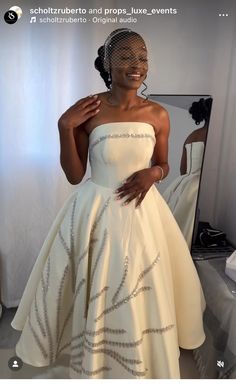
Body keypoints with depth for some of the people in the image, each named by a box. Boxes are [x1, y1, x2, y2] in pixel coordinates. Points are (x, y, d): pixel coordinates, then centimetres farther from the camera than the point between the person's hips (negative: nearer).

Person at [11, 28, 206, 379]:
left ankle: (142, 364, 50)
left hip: (142, 212, 3)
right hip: (96, 212, -2)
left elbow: (163, 165, 9)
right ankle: (93, 362, 46)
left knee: (141, 296, 18)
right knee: (95, 294, 14)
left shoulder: (158, 115, -3)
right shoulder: (86, 111, -10)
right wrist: (65, 127, -19)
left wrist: (152, 173, -14)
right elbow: (74, 176, -7)